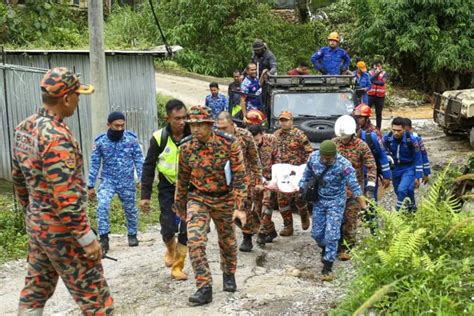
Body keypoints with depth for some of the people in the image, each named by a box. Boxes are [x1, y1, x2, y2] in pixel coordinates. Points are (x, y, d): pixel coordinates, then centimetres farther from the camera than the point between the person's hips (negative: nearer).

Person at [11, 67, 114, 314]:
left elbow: (19, 179, 15)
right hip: (61, 229, -9)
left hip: (36, 224, 9)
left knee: (35, 291, 19)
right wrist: (87, 238, -20)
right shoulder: (56, 137, -24)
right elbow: (65, 198, -26)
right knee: (94, 296, 3)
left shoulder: (24, 128, 4)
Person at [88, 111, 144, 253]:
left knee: (130, 209, 13)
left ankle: (132, 235, 35)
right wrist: (91, 185, 0)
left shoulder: (131, 138, -7)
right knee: (102, 206, -21)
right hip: (108, 180, -1)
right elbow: (95, 164, -1)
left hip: (127, 182, 1)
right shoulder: (100, 141, -7)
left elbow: (138, 160, -2)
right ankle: (104, 238, -12)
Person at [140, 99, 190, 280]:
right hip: (167, 188, -1)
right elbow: (148, 167, -3)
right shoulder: (159, 138, -10)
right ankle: (170, 249, 30)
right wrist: (145, 195, -5)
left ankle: (177, 267, 15)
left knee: (186, 229, -1)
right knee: (168, 228, -5)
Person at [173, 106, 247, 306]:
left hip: (224, 199, -1)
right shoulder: (186, 147, -8)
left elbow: (239, 176, -15)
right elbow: (183, 178, 6)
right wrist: (180, 205, 13)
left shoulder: (229, 144, -18)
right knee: (195, 240, -17)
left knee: (227, 240, 16)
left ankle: (229, 274, 43)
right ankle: (204, 287, -9)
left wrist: (240, 207, -19)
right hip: (198, 198, 1)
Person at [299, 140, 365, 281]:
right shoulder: (314, 157, -13)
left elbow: (355, 188, -26)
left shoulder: (344, 165, -26)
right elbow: (307, 175, 6)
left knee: (331, 234, -9)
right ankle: (325, 249, 43)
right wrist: (301, 191, 9)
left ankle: (327, 267, 0)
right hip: (319, 200, 4)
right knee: (316, 233, 11)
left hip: (336, 202, -4)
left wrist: (364, 209, -28)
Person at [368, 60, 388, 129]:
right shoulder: (370, 72, 4)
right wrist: (377, 73, -27)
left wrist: (374, 82, -11)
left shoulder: (384, 73, 3)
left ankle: (378, 129, 14)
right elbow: (370, 80, -16)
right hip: (371, 95, 0)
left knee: (378, 113, 7)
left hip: (380, 96, 0)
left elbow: (383, 82, -13)